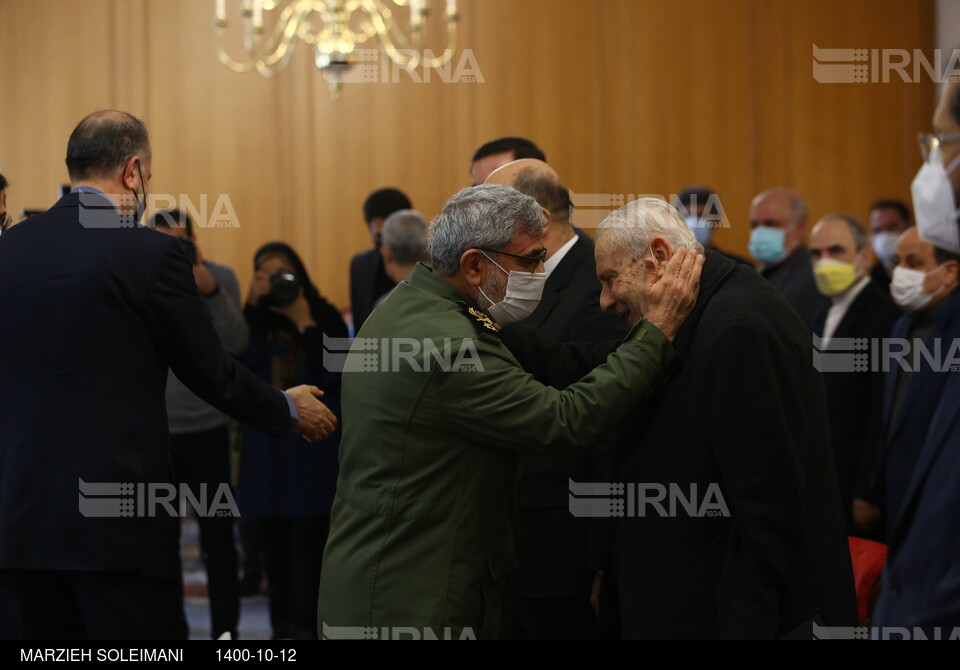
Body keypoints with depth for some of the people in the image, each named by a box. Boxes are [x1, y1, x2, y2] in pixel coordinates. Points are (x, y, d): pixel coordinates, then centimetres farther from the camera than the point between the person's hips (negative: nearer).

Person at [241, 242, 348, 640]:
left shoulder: (324, 317, 0)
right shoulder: (255, 320, 7)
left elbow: (332, 374, -12)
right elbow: (238, 364, -11)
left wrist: (304, 323, -15)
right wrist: (254, 305, -13)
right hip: (266, 446, 3)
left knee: (308, 541, -7)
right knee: (273, 542, 6)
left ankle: (306, 626, -4)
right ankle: (282, 627, 13)